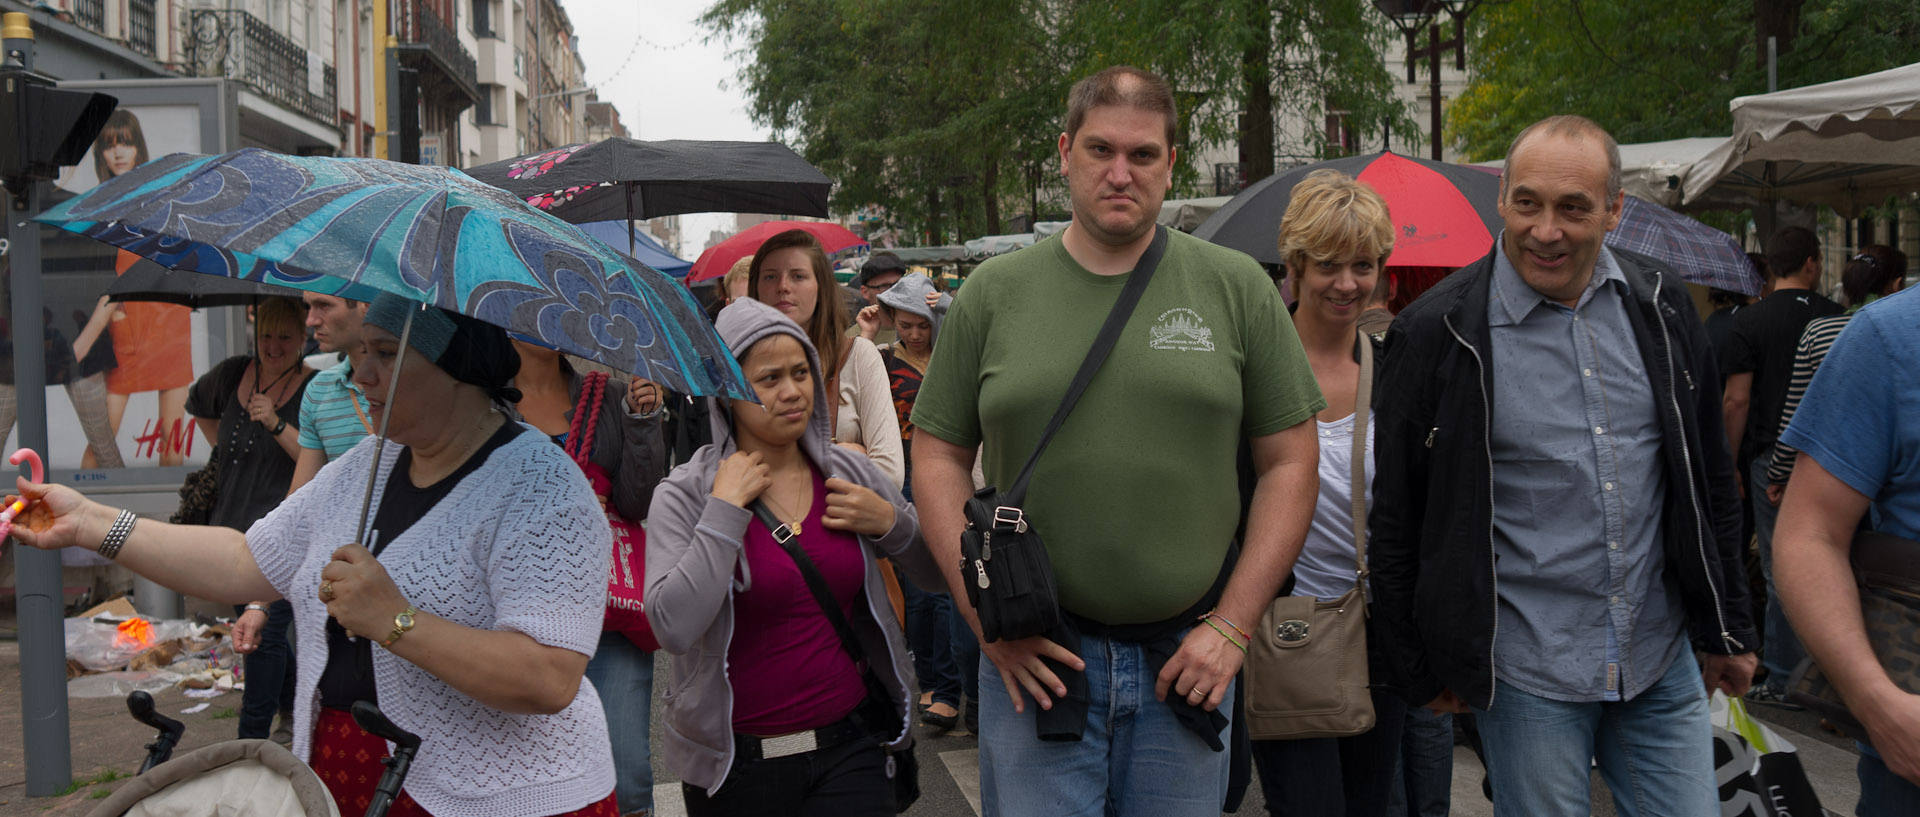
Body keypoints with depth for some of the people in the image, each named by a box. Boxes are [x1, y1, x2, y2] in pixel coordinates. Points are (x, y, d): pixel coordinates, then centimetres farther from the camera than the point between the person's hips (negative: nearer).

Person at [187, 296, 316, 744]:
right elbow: (199, 407, 30)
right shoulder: (232, 374, 7)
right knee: (250, 627, 15)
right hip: (232, 526, 7)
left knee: (265, 632, -11)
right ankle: (293, 712, 33)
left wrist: (277, 424, -23)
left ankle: (253, 735, -5)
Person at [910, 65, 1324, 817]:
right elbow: (938, 455, 5)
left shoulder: (1235, 287, 2)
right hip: (1034, 655, -1)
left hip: (1186, 659, 1)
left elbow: (1289, 460, 3)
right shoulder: (993, 295, 2)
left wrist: (1232, 625, -4)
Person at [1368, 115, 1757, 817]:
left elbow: (1711, 478, 13)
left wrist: (1727, 628, 14)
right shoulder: (1439, 332, -9)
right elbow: (1396, 517, -3)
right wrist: (1424, 671, 0)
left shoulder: (1661, 307, 4)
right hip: (1526, 673, -4)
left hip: (1663, 662, 4)